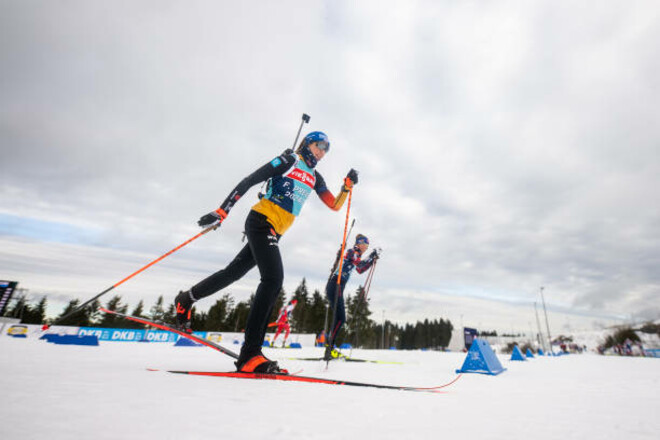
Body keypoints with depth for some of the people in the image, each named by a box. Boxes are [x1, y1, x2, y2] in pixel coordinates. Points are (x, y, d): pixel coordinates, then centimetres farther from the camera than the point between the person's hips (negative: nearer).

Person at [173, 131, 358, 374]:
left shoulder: (314, 177, 19)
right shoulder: (288, 160, -2)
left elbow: (335, 205, 15)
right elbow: (249, 181, -8)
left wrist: (347, 185, 0)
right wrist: (222, 211, -14)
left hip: (273, 233, 8)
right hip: (261, 221, -8)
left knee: (233, 273, 15)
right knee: (273, 278, -21)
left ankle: (186, 299, 37)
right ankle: (250, 354, -19)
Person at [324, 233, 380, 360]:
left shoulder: (355, 254, 22)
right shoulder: (352, 251, -6)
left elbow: (360, 270, 30)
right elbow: (360, 264, -20)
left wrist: (372, 260, 25)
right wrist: (371, 256, -8)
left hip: (337, 288, 10)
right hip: (335, 286, -10)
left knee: (339, 318, 9)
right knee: (340, 318, -13)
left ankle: (329, 349, 11)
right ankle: (329, 349, -12)